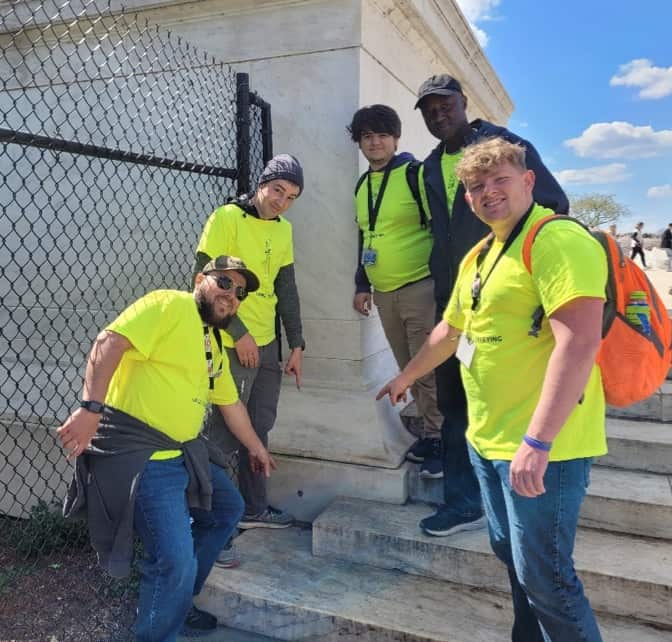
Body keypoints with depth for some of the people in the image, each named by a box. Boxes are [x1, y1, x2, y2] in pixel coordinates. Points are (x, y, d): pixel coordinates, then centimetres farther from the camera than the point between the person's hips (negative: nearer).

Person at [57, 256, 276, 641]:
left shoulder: (216, 348, 17)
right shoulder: (170, 305, -11)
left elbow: (231, 403, 27)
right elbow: (108, 343, -21)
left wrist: (256, 447, 35)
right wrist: (91, 408, -29)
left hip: (185, 452, 11)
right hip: (140, 454, -10)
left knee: (228, 509, 22)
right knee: (176, 561, -14)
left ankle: (177, 603, 36)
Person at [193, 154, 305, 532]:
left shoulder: (283, 229, 12)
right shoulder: (227, 218, -9)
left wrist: (297, 344, 11)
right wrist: (238, 333, -14)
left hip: (268, 344, 7)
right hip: (232, 345, -7)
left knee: (258, 428, 14)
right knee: (222, 434, -2)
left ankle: (254, 508, 29)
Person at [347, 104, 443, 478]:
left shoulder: (414, 173, -6)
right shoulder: (362, 185, 14)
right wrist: (362, 285, 16)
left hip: (420, 287, -7)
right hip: (383, 293, 7)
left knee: (429, 370, -4)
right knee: (409, 370, 13)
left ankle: (439, 440, 9)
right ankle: (430, 432, 26)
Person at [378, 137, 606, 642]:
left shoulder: (558, 240, -15)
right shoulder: (478, 257, 15)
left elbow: (579, 340, -26)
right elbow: (449, 332, 27)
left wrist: (536, 441, -30)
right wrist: (404, 378, 36)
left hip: (542, 447, -9)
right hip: (486, 440, 9)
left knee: (544, 575, 1)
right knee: (513, 557, 21)